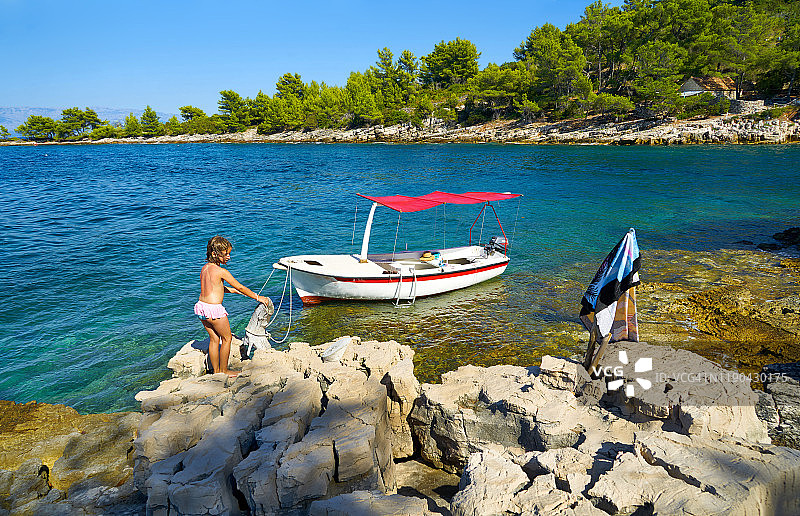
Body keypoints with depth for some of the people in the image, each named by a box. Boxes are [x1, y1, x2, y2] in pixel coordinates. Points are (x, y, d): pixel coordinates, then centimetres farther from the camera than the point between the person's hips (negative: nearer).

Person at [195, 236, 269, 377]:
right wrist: (257, 297, -1)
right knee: (226, 338, 10)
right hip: (214, 309, -8)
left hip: (201, 307, 8)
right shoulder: (221, 271, -16)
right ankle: (224, 370, 19)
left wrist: (230, 289, 26)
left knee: (214, 339, 19)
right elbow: (240, 287, -10)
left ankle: (216, 370, 28)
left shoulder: (205, 268, 8)